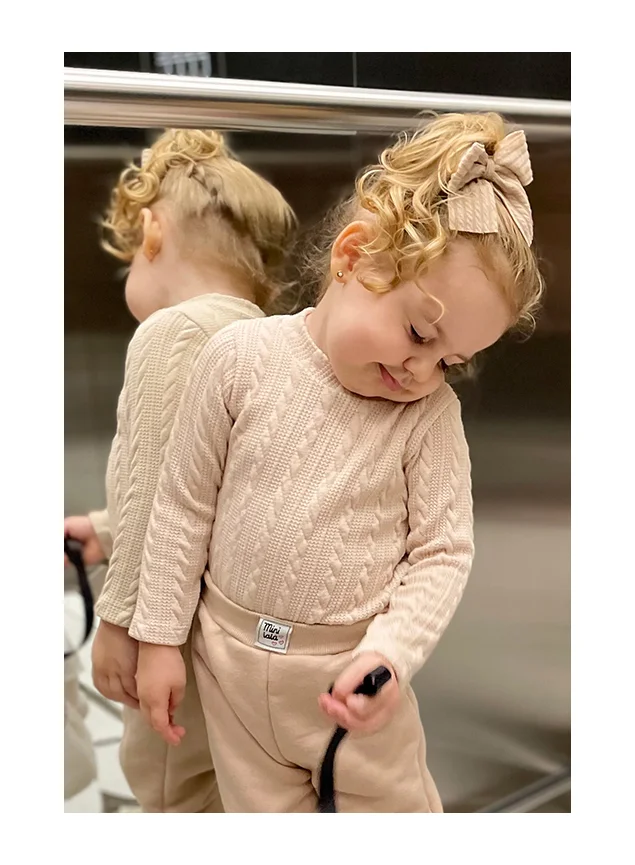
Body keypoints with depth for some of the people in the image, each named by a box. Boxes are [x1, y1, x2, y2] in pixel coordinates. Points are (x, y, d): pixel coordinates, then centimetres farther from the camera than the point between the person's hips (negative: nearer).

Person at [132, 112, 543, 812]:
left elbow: (443, 552, -7)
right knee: (259, 809, 19)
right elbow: (184, 504, -4)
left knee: (397, 806, 15)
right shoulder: (241, 357, -12)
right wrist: (160, 638, 0)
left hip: (352, 669, 0)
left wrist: (390, 652, -22)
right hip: (231, 656, 1)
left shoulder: (431, 413, -12)